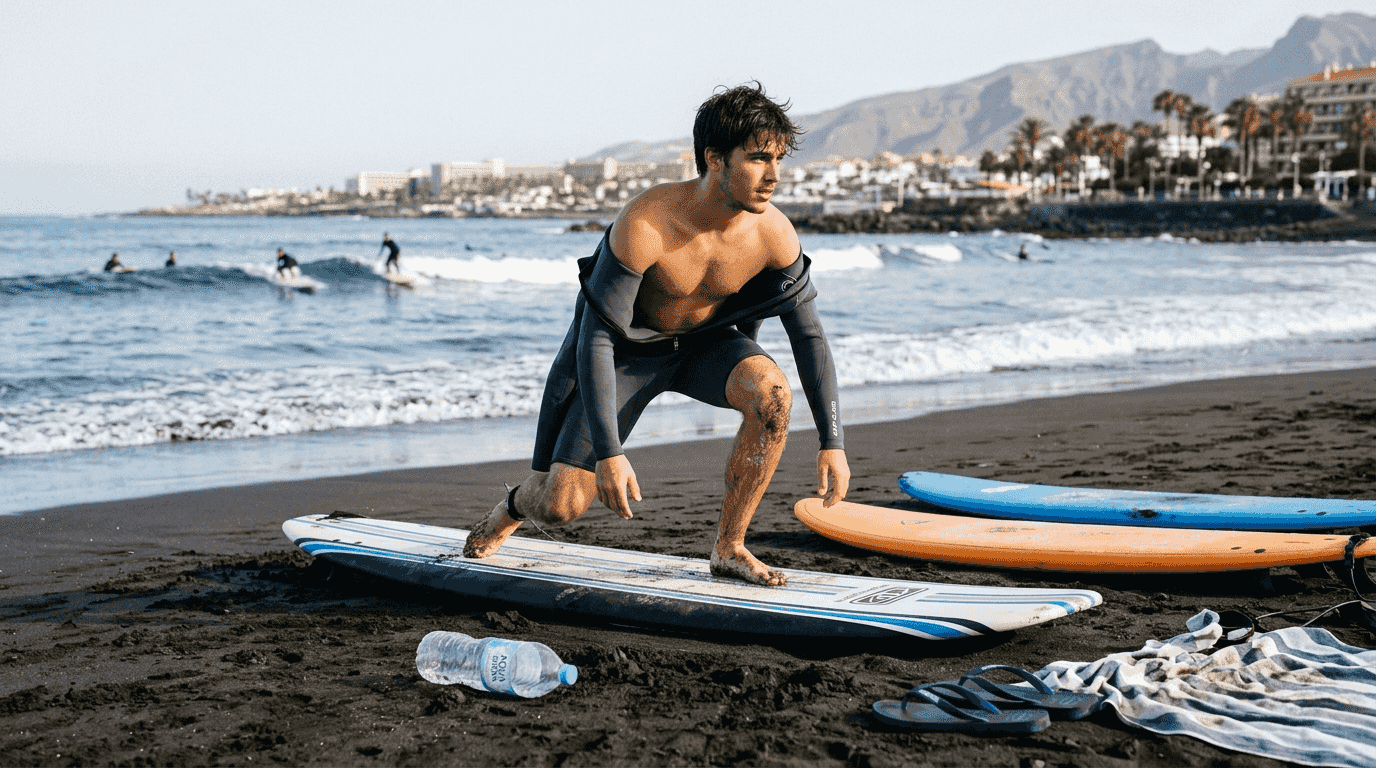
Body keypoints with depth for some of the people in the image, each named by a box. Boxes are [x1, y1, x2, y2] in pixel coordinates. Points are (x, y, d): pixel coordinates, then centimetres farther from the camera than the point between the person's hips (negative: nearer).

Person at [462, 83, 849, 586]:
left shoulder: (774, 234, -22)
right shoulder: (644, 225, -35)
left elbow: (809, 335, -10)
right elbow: (596, 339, -30)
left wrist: (832, 442, -12)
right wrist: (608, 452, -35)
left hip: (707, 343, 3)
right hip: (627, 349, -3)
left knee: (773, 394, -30)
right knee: (559, 506, -10)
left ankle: (729, 548, -12)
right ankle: (515, 505, 31)